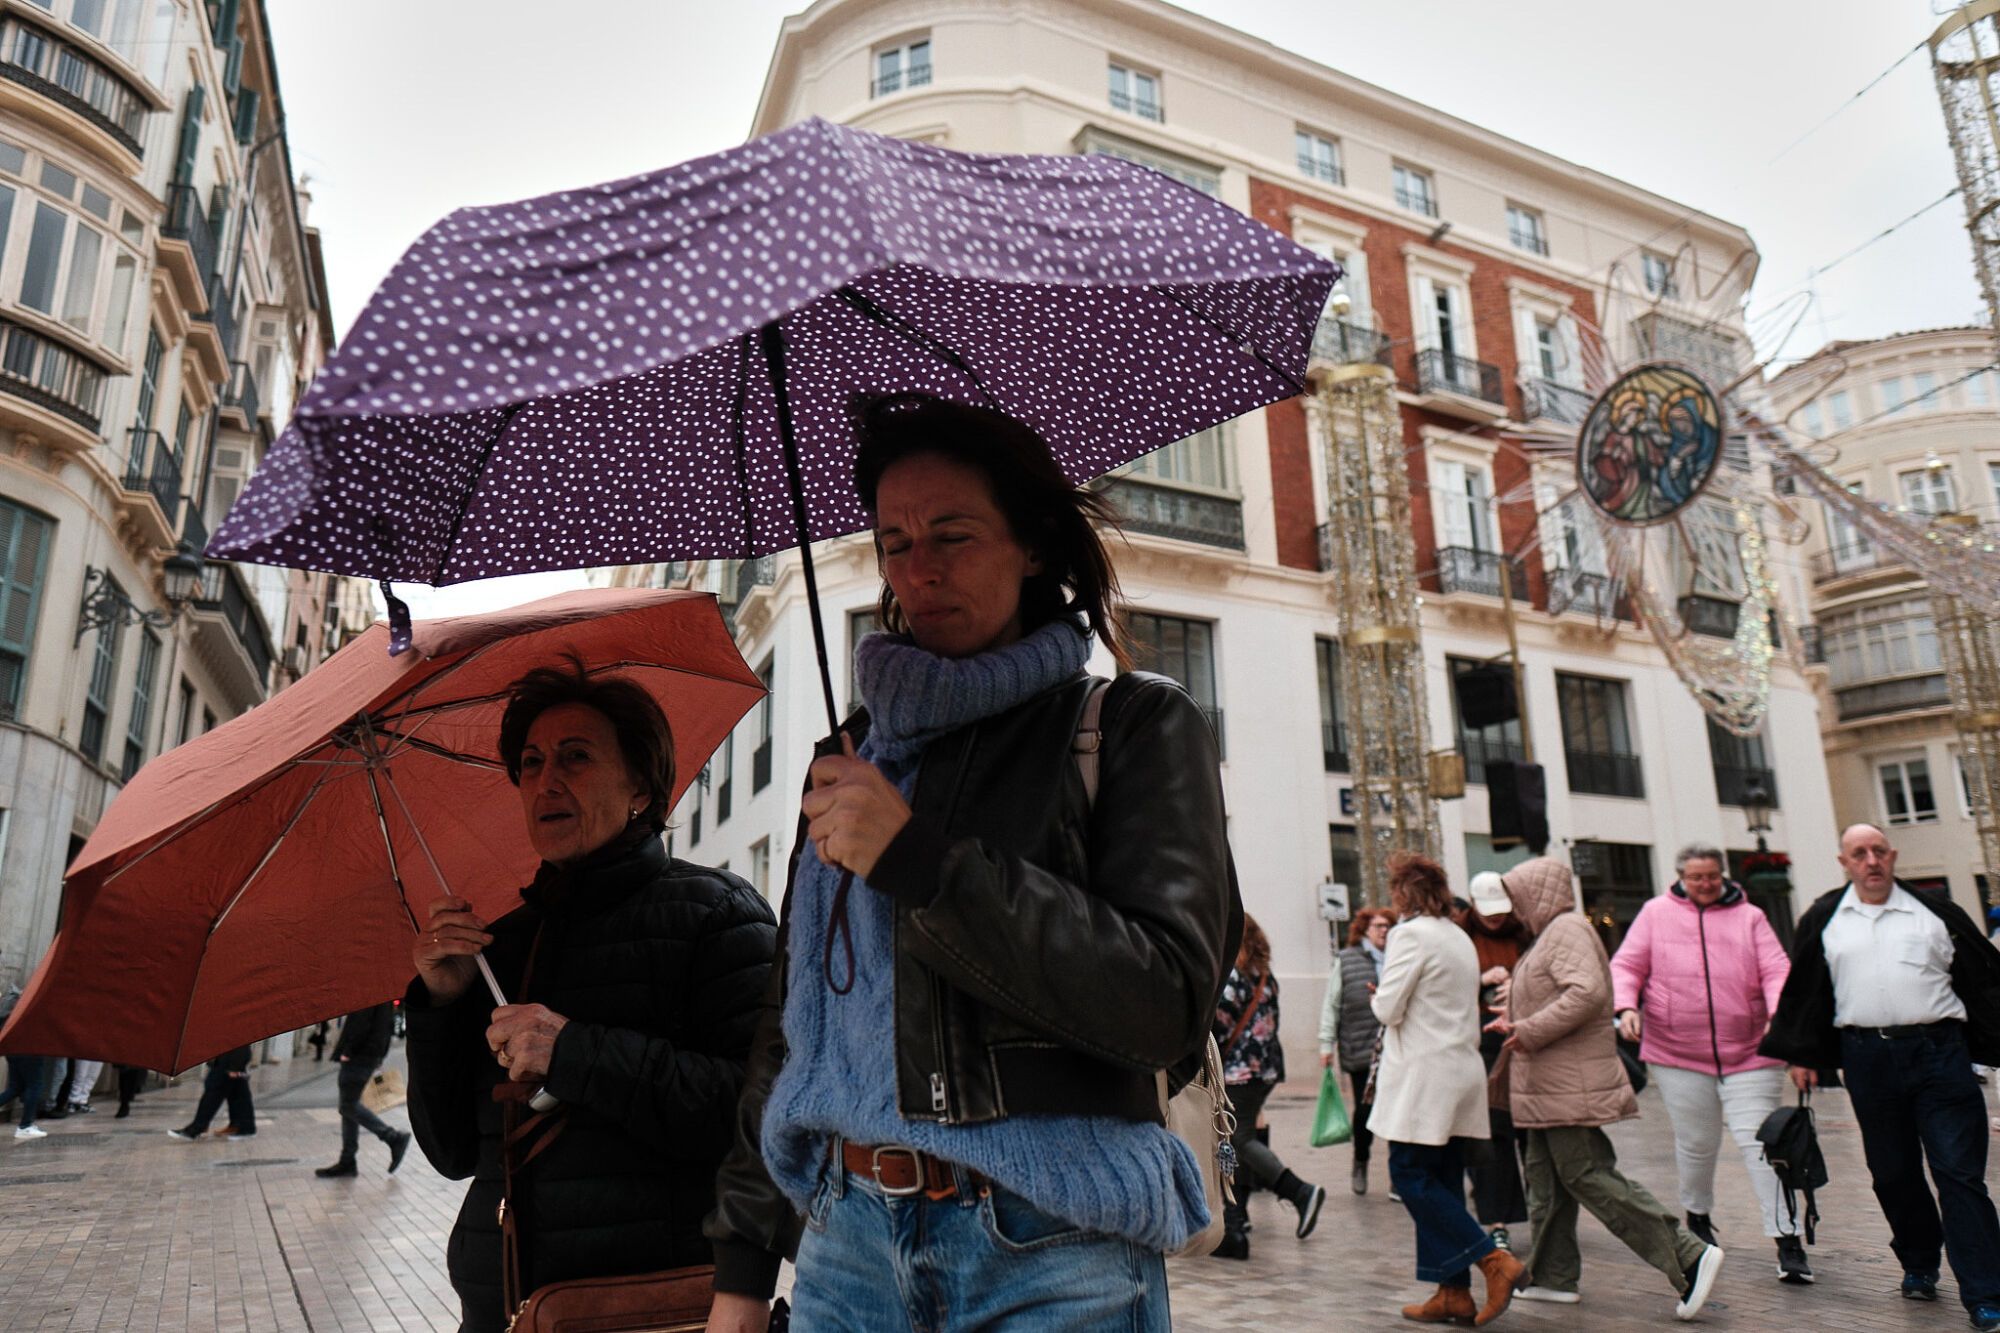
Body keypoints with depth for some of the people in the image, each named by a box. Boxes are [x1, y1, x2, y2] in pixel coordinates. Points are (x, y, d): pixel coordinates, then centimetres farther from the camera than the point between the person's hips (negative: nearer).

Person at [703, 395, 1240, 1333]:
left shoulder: (1135, 726, -4)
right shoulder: (854, 752, 10)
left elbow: (1168, 1003, -16)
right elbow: (792, 1016, 12)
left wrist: (916, 857, -20)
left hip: (1050, 1256, -4)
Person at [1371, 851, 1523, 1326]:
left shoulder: (1410, 934, -12)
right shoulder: (1460, 937, 15)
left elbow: (1388, 1008, -15)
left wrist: (1380, 998, 6)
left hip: (1424, 1075, -9)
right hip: (1463, 1071, 9)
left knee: (1410, 1174, -3)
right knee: (1443, 1182, 10)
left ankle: (1493, 1260, -7)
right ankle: (1453, 1292, 11)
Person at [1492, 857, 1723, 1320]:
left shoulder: (1568, 929, -14)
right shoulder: (1553, 933, 19)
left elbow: (1588, 992, -29)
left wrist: (1528, 1033, -23)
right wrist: (1516, 1025, 15)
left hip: (1570, 1086, -11)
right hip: (1550, 1086, 11)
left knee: (1587, 1176, -9)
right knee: (1546, 1178, 13)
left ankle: (1689, 1256, -5)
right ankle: (1552, 1276, 21)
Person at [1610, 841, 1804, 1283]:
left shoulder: (1749, 916, 7)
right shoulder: (1656, 913, 6)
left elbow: (1776, 970, -2)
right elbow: (1626, 965, 4)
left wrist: (1778, 1013, -21)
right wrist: (1626, 1006, -14)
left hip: (1748, 1053, 0)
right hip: (1677, 1054, 1)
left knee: (1759, 1142, -6)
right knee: (1696, 1142, 11)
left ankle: (1788, 1239, 2)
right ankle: (1697, 1216, 34)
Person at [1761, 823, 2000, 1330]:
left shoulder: (1934, 910, 5)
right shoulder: (1824, 920, 8)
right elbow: (1803, 991, 11)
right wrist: (1801, 1055, 8)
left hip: (1939, 1051, -1)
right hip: (1867, 1058, 2)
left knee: (1959, 1172, -2)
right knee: (1892, 1173, 10)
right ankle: (1919, 1264, 29)